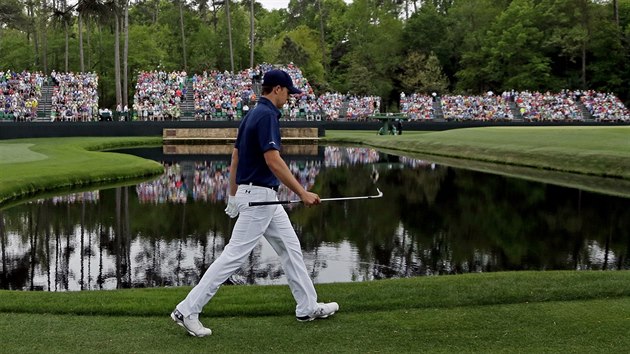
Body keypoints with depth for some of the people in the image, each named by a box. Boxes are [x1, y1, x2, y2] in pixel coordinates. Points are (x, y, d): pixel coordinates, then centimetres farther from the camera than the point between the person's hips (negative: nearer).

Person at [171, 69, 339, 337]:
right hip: (258, 196, -11)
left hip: (266, 197, 11)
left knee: (290, 248, 15)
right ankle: (187, 310, -3)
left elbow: (235, 158, 17)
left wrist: (233, 198, 21)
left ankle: (308, 307, 23)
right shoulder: (266, 115, -17)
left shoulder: (252, 115, 13)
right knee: (234, 255, -7)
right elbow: (273, 161, -25)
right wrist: (302, 192, -20)